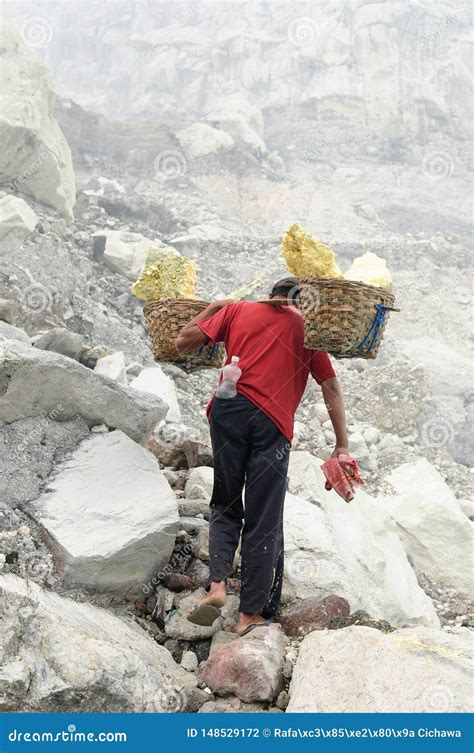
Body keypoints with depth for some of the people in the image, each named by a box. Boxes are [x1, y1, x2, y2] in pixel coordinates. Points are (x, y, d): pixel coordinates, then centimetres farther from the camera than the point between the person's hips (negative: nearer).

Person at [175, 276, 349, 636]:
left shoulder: (237, 310, 18)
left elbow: (184, 342, 13)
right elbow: (331, 388, 11)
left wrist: (212, 308, 30)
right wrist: (342, 445, 11)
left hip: (228, 411, 1)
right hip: (273, 422, -1)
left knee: (226, 506, 17)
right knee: (263, 520, 4)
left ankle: (217, 583, -4)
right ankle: (251, 614, 7)